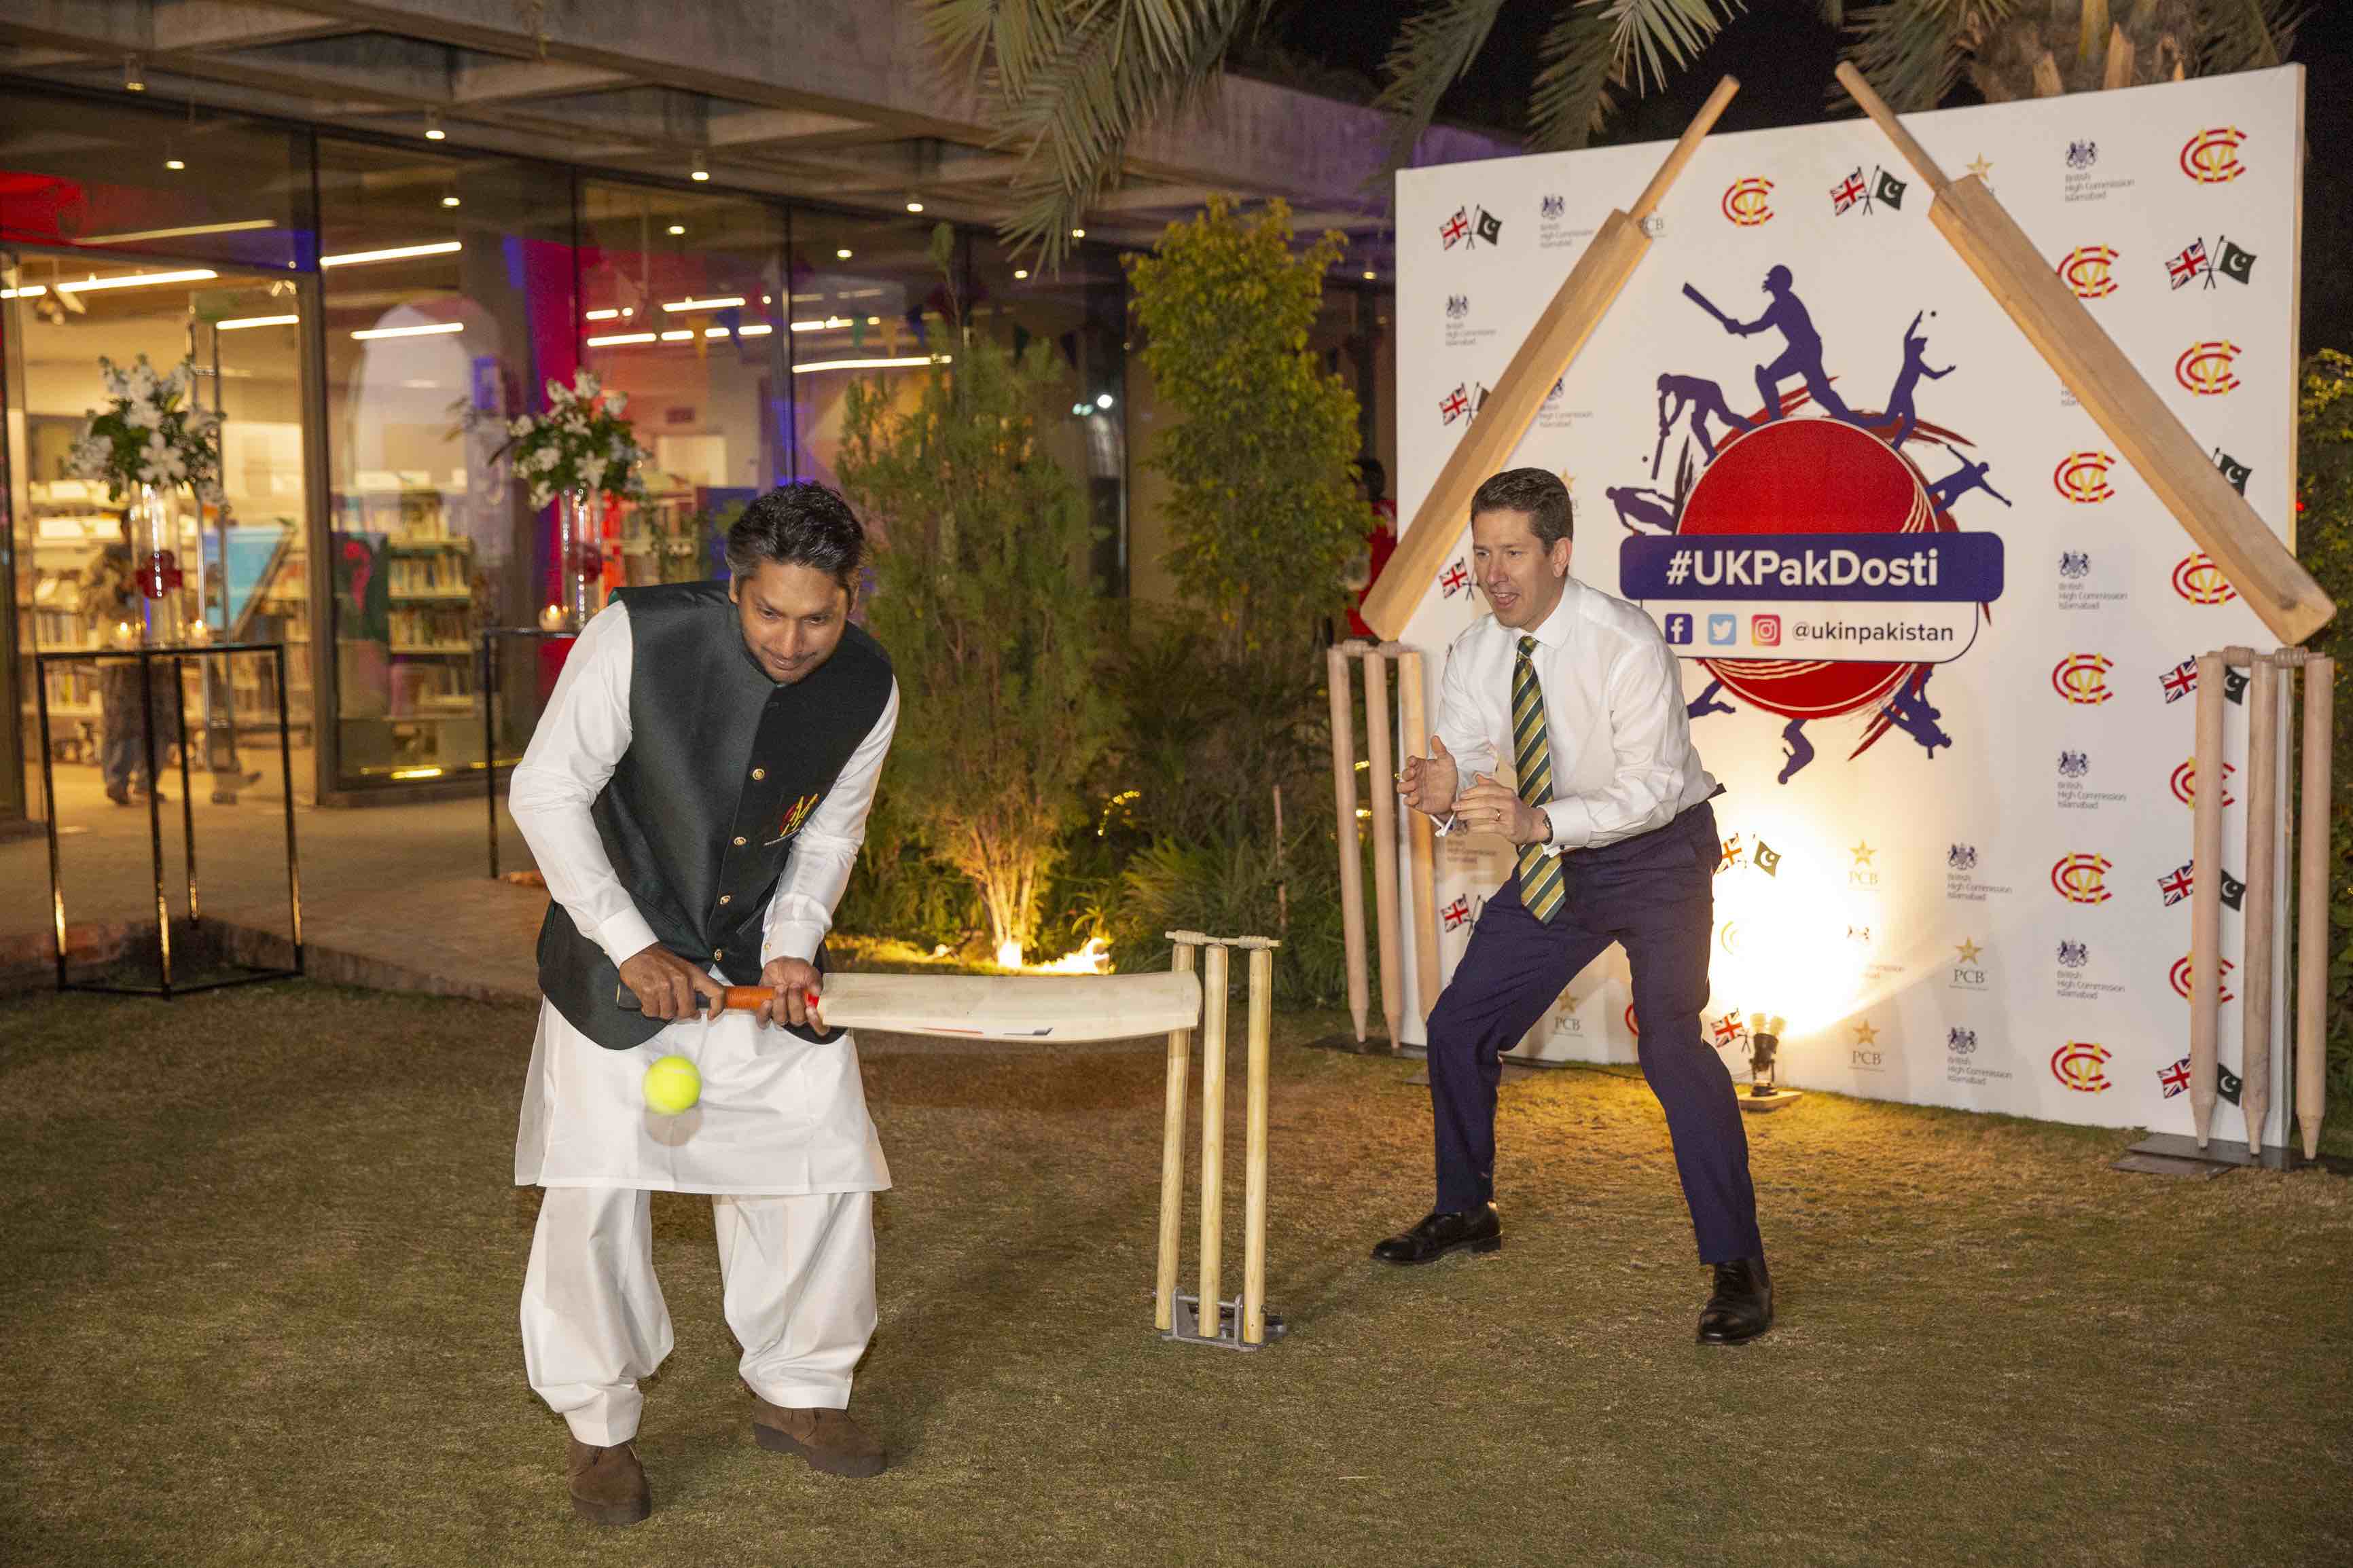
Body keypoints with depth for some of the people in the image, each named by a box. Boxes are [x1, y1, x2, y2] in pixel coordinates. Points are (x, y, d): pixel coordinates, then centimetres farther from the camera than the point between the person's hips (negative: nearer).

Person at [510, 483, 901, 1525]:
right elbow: (546, 793, -18)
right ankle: (597, 1429, 14)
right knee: (597, 1186, -7)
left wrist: (792, 946, -11)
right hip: (623, 949, -3)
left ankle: (796, 1394, 26)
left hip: (761, 957, 4)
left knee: (826, 1167, 3)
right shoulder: (638, 636, -24)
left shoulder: (868, 687, -12)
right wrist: (632, 945, -22)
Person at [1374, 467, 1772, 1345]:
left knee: (1669, 1041, -22)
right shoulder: (1475, 655, -7)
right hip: (1554, 865, 7)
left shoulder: (1626, 644, -25)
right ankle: (1465, 1213, 32)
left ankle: (1738, 1268, -9)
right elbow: (1462, 768, -8)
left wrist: (1538, 822, -44)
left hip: (1658, 854, -6)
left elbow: (1652, 788, -30)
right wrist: (1440, 796, -33)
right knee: (1459, 1027, 8)